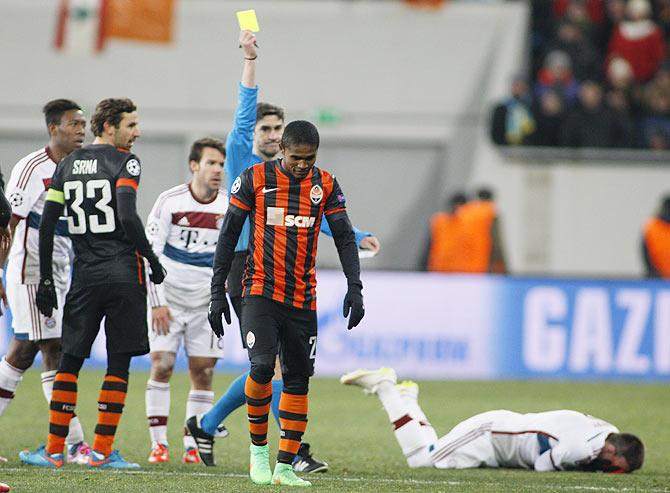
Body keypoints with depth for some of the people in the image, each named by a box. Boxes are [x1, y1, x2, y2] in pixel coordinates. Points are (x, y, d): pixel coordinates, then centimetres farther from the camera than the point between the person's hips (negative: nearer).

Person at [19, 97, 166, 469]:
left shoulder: (67, 165, 11)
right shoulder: (124, 162, -5)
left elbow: (46, 225, 8)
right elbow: (128, 218, -17)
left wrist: (46, 281, 11)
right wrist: (152, 261, -6)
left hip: (84, 278, 4)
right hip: (123, 276, -4)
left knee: (69, 361, 10)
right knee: (119, 364, 2)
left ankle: (54, 449, 7)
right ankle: (102, 450, -1)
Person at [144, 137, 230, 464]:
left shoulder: (229, 207, -1)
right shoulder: (170, 202, -7)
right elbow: (150, 253, -6)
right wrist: (157, 302, -11)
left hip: (206, 302, 2)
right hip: (169, 298, -2)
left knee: (203, 373, -1)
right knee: (161, 364, -10)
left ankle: (192, 445, 6)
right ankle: (159, 443, -5)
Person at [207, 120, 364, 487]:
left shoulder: (325, 185, 5)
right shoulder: (255, 179, -3)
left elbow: (345, 238, 7)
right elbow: (228, 236, 1)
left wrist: (354, 288, -6)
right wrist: (217, 291, -2)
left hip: (302, 300, 4)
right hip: (261, 292, -4)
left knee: (298, 379, 4)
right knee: (262, 366, -21)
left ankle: (285, 467, 10)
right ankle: (258, 446, 1)